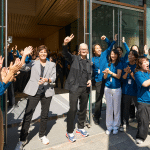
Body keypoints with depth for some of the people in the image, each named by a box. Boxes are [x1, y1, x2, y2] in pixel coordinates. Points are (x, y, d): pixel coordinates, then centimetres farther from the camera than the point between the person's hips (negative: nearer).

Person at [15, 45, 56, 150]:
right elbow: (23, 68, -6)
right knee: (28, 115, -2)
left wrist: (46, 80, -18)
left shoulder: (52, 65, 10)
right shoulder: (33, 63, 9)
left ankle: (42, 135, 32)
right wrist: (25, 55, -14)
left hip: (47, 92, 2)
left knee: (45, 115, 12)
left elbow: (53, 78, 2)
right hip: (34, 92, -1)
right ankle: (23, 139, 15)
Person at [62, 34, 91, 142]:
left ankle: (81, 128, 34)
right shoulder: (74, 58, -1)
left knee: (83, 109, 15)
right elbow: (65, 54, -17)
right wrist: (65, 44, -35)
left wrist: (89, 80, -1)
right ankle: (69, 132, 13)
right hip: (75, 88, -5)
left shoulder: (89, 62, 13)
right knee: (73, 109, -4)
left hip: (85, 89, 5)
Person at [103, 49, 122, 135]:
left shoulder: (119, 64, -1)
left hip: (116, 89, -3)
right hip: (108, 88, 3)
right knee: (109, 108, 9)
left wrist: (110, 72, -24)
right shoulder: (108, 64, 8)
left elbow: (118, 76, -10)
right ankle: (109, 126, 21)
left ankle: (116, 126, 21)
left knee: (116, 108, 6)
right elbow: (105, 77, 4)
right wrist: (106, 73, -17)